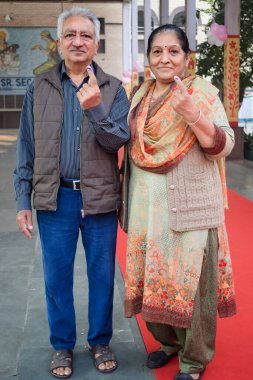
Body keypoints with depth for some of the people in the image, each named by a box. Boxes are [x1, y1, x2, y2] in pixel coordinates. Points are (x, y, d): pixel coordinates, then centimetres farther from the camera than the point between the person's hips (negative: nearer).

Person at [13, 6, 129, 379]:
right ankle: (62, 345, 28)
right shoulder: (39, 89, 4)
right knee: (57, 276, 9)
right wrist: (23, 201, 2)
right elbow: (26, 148, 5)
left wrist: (95, 108, -25)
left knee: (102, 275, 10)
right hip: (55, 198, 1)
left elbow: (119, 141, -8)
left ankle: (100, 341, 30)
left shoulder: (113, 89, 1)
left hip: (100, 198, 0)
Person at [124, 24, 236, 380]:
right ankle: (169, 340, 32)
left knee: (190, 277, 0)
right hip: (146, 203, 5)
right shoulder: (139, 95, 12)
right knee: (154, 274, 12)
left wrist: (192, 114, -27)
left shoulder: (202, 91, -4)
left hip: (189, 203, -5)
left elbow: (223, 146, -12)